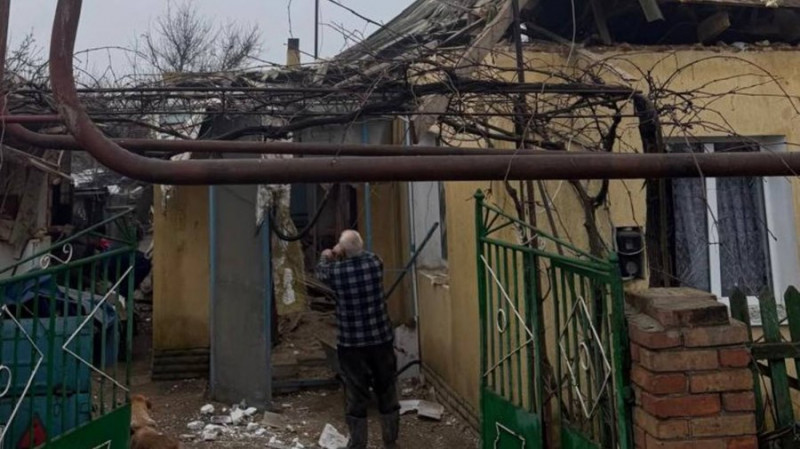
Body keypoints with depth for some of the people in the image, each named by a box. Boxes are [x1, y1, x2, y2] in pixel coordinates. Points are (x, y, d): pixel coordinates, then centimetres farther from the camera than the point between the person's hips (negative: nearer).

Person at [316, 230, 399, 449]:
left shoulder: (335, 271, -13)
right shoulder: (375, 262, -6)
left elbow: (320, 271, 13)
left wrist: (325, 258, 33)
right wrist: (338, 257, 32)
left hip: (352, 345, -2)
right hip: (382, 340, 3)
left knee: (356, 398, 9)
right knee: (387, 393, 15)